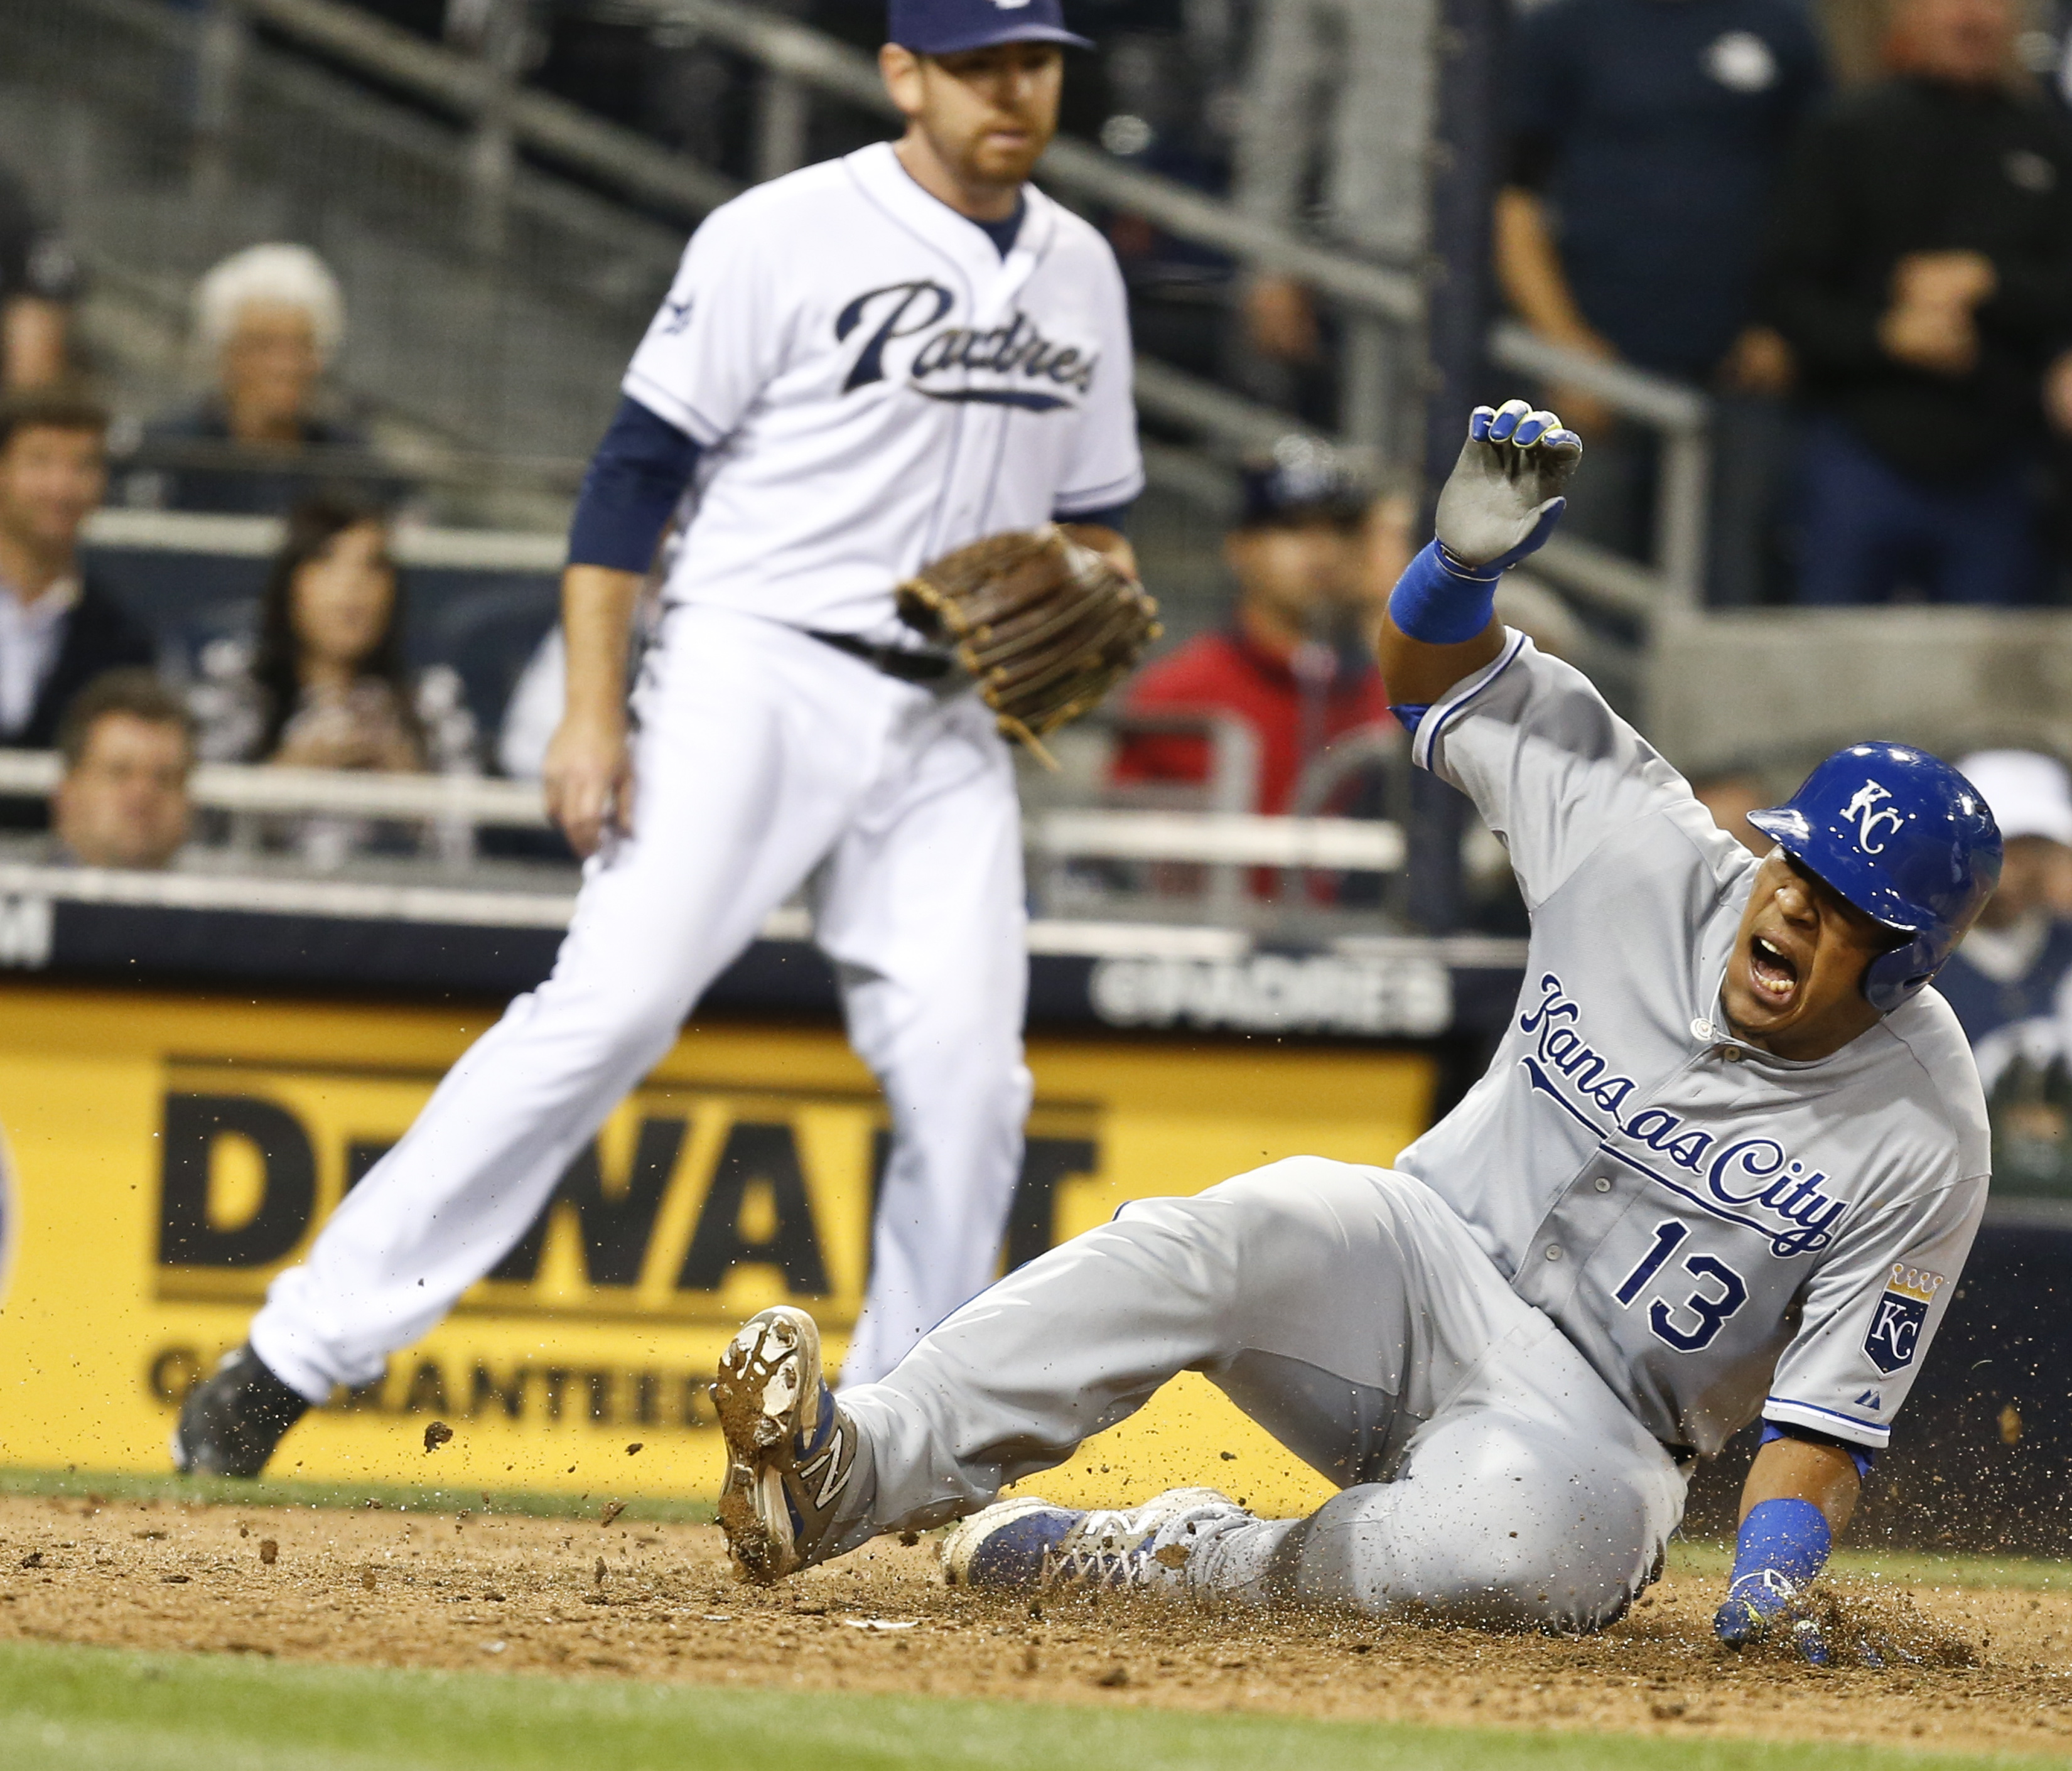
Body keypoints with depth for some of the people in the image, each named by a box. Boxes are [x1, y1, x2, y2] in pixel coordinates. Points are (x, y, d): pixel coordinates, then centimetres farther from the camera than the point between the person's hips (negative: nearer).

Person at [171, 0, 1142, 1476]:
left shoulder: (1080, 272, 14)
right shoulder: (788, 235, -5)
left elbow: (1093, 519, 24)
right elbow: (639, 469, -6)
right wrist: (594, 711, -13)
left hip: (951, 729, 5)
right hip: (757, 676, -5)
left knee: (966, 1069, -8)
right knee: (613, 1005, -18)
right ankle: (301, 1352, -17)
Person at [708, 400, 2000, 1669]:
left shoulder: (1923, 1141, -13)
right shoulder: (1652, 866, -4)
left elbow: (1830, 1413, -10)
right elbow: (1442, 678, 7)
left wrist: (1773, 1581, -27)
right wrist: (1467, 559, -15)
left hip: (1591, 1420, -3)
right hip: (1415, 1272, 3)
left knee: (1542, 1540, -41)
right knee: (1220, 1240, -31)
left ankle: (1179, 1565, -20)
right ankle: (847, 1475, -43)